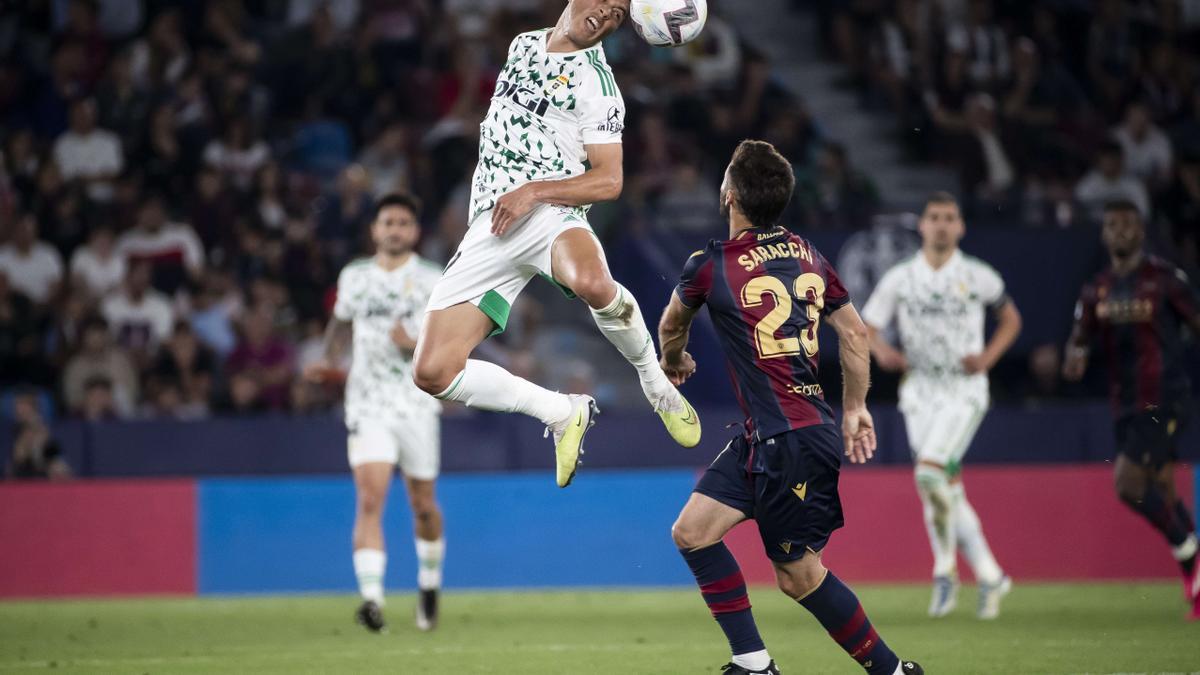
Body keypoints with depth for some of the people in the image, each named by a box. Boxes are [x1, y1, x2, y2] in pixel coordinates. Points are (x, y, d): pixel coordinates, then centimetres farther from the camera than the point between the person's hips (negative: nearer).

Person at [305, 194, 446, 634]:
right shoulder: (354, 277, 8)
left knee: (423, 504, 10)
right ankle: (372, 598, -24)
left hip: (417, 405, -1)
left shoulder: (431, 281, -1)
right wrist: (329, 360, 12)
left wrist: (419, 343, -24)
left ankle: (429, 584, 36)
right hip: (368, 406, 1)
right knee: (370, 500, -16)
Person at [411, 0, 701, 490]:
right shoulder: (523, 44, 17)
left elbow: (608, 181, -6)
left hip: (550, 211, -5)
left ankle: (656, 384, -14)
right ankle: (563, 412, 9)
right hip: (489, 225, 5)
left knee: (592, 284, -42)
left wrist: (534, 191, -18)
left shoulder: (597, 82, -1)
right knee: (433, 373, -10)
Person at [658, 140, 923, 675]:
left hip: (789, 440, -8)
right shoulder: (807, 255, 7)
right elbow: (854, 333, 13)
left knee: (798, 574, 0)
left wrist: (673, 362, 34)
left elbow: (672, 325, 11)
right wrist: (854, 410, 24)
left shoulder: (711, 266, -10)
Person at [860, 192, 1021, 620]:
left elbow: (1010, 318, 12)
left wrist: (988, 356, -6)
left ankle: (945, 568, -4)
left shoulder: (978, 277, -2)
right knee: (947, 488, 3)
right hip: (920, 391, 3)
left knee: (930, 474, -22)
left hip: (964, 391, -3)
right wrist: (882, 352, -15)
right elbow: (867, 325, 7)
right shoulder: (899, 279, 2)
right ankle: (989, 576, 16)